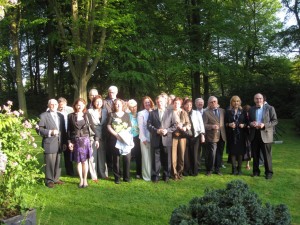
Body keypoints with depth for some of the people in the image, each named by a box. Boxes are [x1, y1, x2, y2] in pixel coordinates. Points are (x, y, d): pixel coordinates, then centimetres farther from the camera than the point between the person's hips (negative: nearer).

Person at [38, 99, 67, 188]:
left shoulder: (61, 116, 16)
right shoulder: (43, 116, -2)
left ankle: (56, 179, 23)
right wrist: (50, 132, -18)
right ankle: (49, 180, 11)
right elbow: (40, 129, -7)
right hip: (49, 144, -5)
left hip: (59, 144, 5)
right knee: (50, 163, -1)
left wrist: (64, 142, 11)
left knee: (58, 163, 10)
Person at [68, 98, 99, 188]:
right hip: (76, 141, 0)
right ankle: (81, 180, 16)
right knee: (78, 161, 5)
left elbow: (92, 127, 3)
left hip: (85, 140, 0)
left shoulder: (87, 115, 3)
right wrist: (69, 141, -4)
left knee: (84, 160, 2)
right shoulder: (71, 116, 1)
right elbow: (69, 130, 2)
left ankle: (85, 180, 11)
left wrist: (96, 139, -3)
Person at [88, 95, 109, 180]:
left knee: (102, 155, 7)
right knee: (93, 155, -3)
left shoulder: (105, 111, 12)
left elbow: (106, 123, 13)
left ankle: (104, 173, 17)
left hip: (102, 136, 3)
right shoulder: (90, 111, 1)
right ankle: (94, 175, 4)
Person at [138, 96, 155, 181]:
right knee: (146, 157, 1)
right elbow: (140, 127, -3)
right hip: (145, 138, -3)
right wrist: (143, 138, -9)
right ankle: (147, 176, 8)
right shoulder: (141, 113, 1)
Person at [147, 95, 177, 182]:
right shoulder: (152, 113, 11)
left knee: (166, 159, 5)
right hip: (156, 140, 0)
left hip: (167, 139, 0)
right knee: (156, 159, 3)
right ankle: (155, 176, 10)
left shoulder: (170, 112, 9)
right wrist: (156, 130, -12)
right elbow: (149, 125, 3)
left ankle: (166, 176, 16)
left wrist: (167, 130, -12)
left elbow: (174, 125, 4)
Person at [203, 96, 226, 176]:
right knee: (211, 154, -4)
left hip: (222, 136, 5)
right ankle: (209, 169, 11)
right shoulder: (206, 113, -2)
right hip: (212, 137, -5)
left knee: (219, 154, 11)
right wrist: (212, 126, -21)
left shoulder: (222, 111, 13)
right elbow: (204, 125, -8)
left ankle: (217, 169, 23)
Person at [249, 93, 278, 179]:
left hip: (265, 134, -4)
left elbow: (275, 121, -3)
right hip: (254, 135, 4)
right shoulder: (251, 109, 12)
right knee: (255, 155, 9)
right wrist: (251, 123, -7)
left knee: (267, 155, -1)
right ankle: (256, 171, 20)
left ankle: (269, 172, 10)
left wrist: (264, 125, -17)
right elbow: (248, 121, 18)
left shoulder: (270, 108, 0)